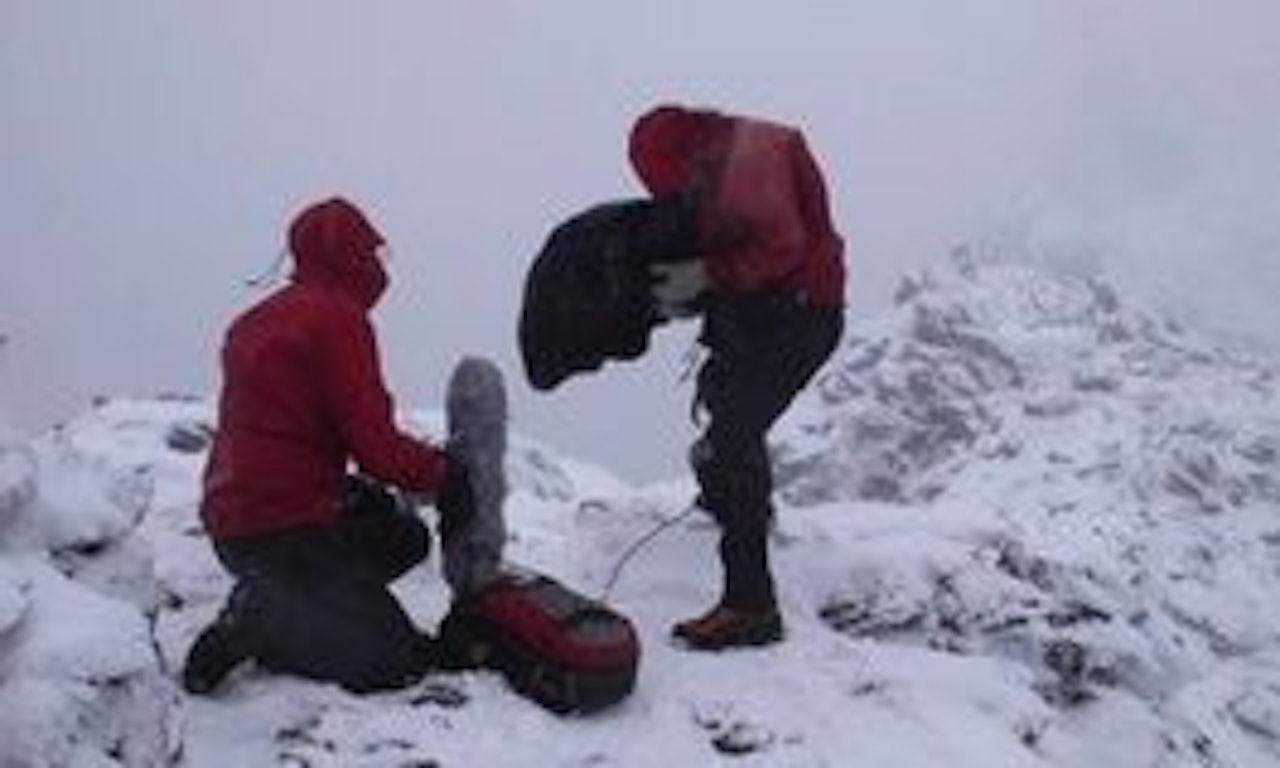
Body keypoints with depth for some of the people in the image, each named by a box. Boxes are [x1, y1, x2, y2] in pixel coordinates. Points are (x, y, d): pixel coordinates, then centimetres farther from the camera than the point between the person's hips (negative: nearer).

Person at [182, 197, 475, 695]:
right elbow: (373, 443, -16)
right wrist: (441, 473, 0)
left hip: (229, 519, 9)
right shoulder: (337, 317, -12)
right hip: (286, 529, -9)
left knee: (403, 537, 24)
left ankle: (266, 606, 7)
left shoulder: (260, 319, 16)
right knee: (403, 659, -5)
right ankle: (259, 623, -16)